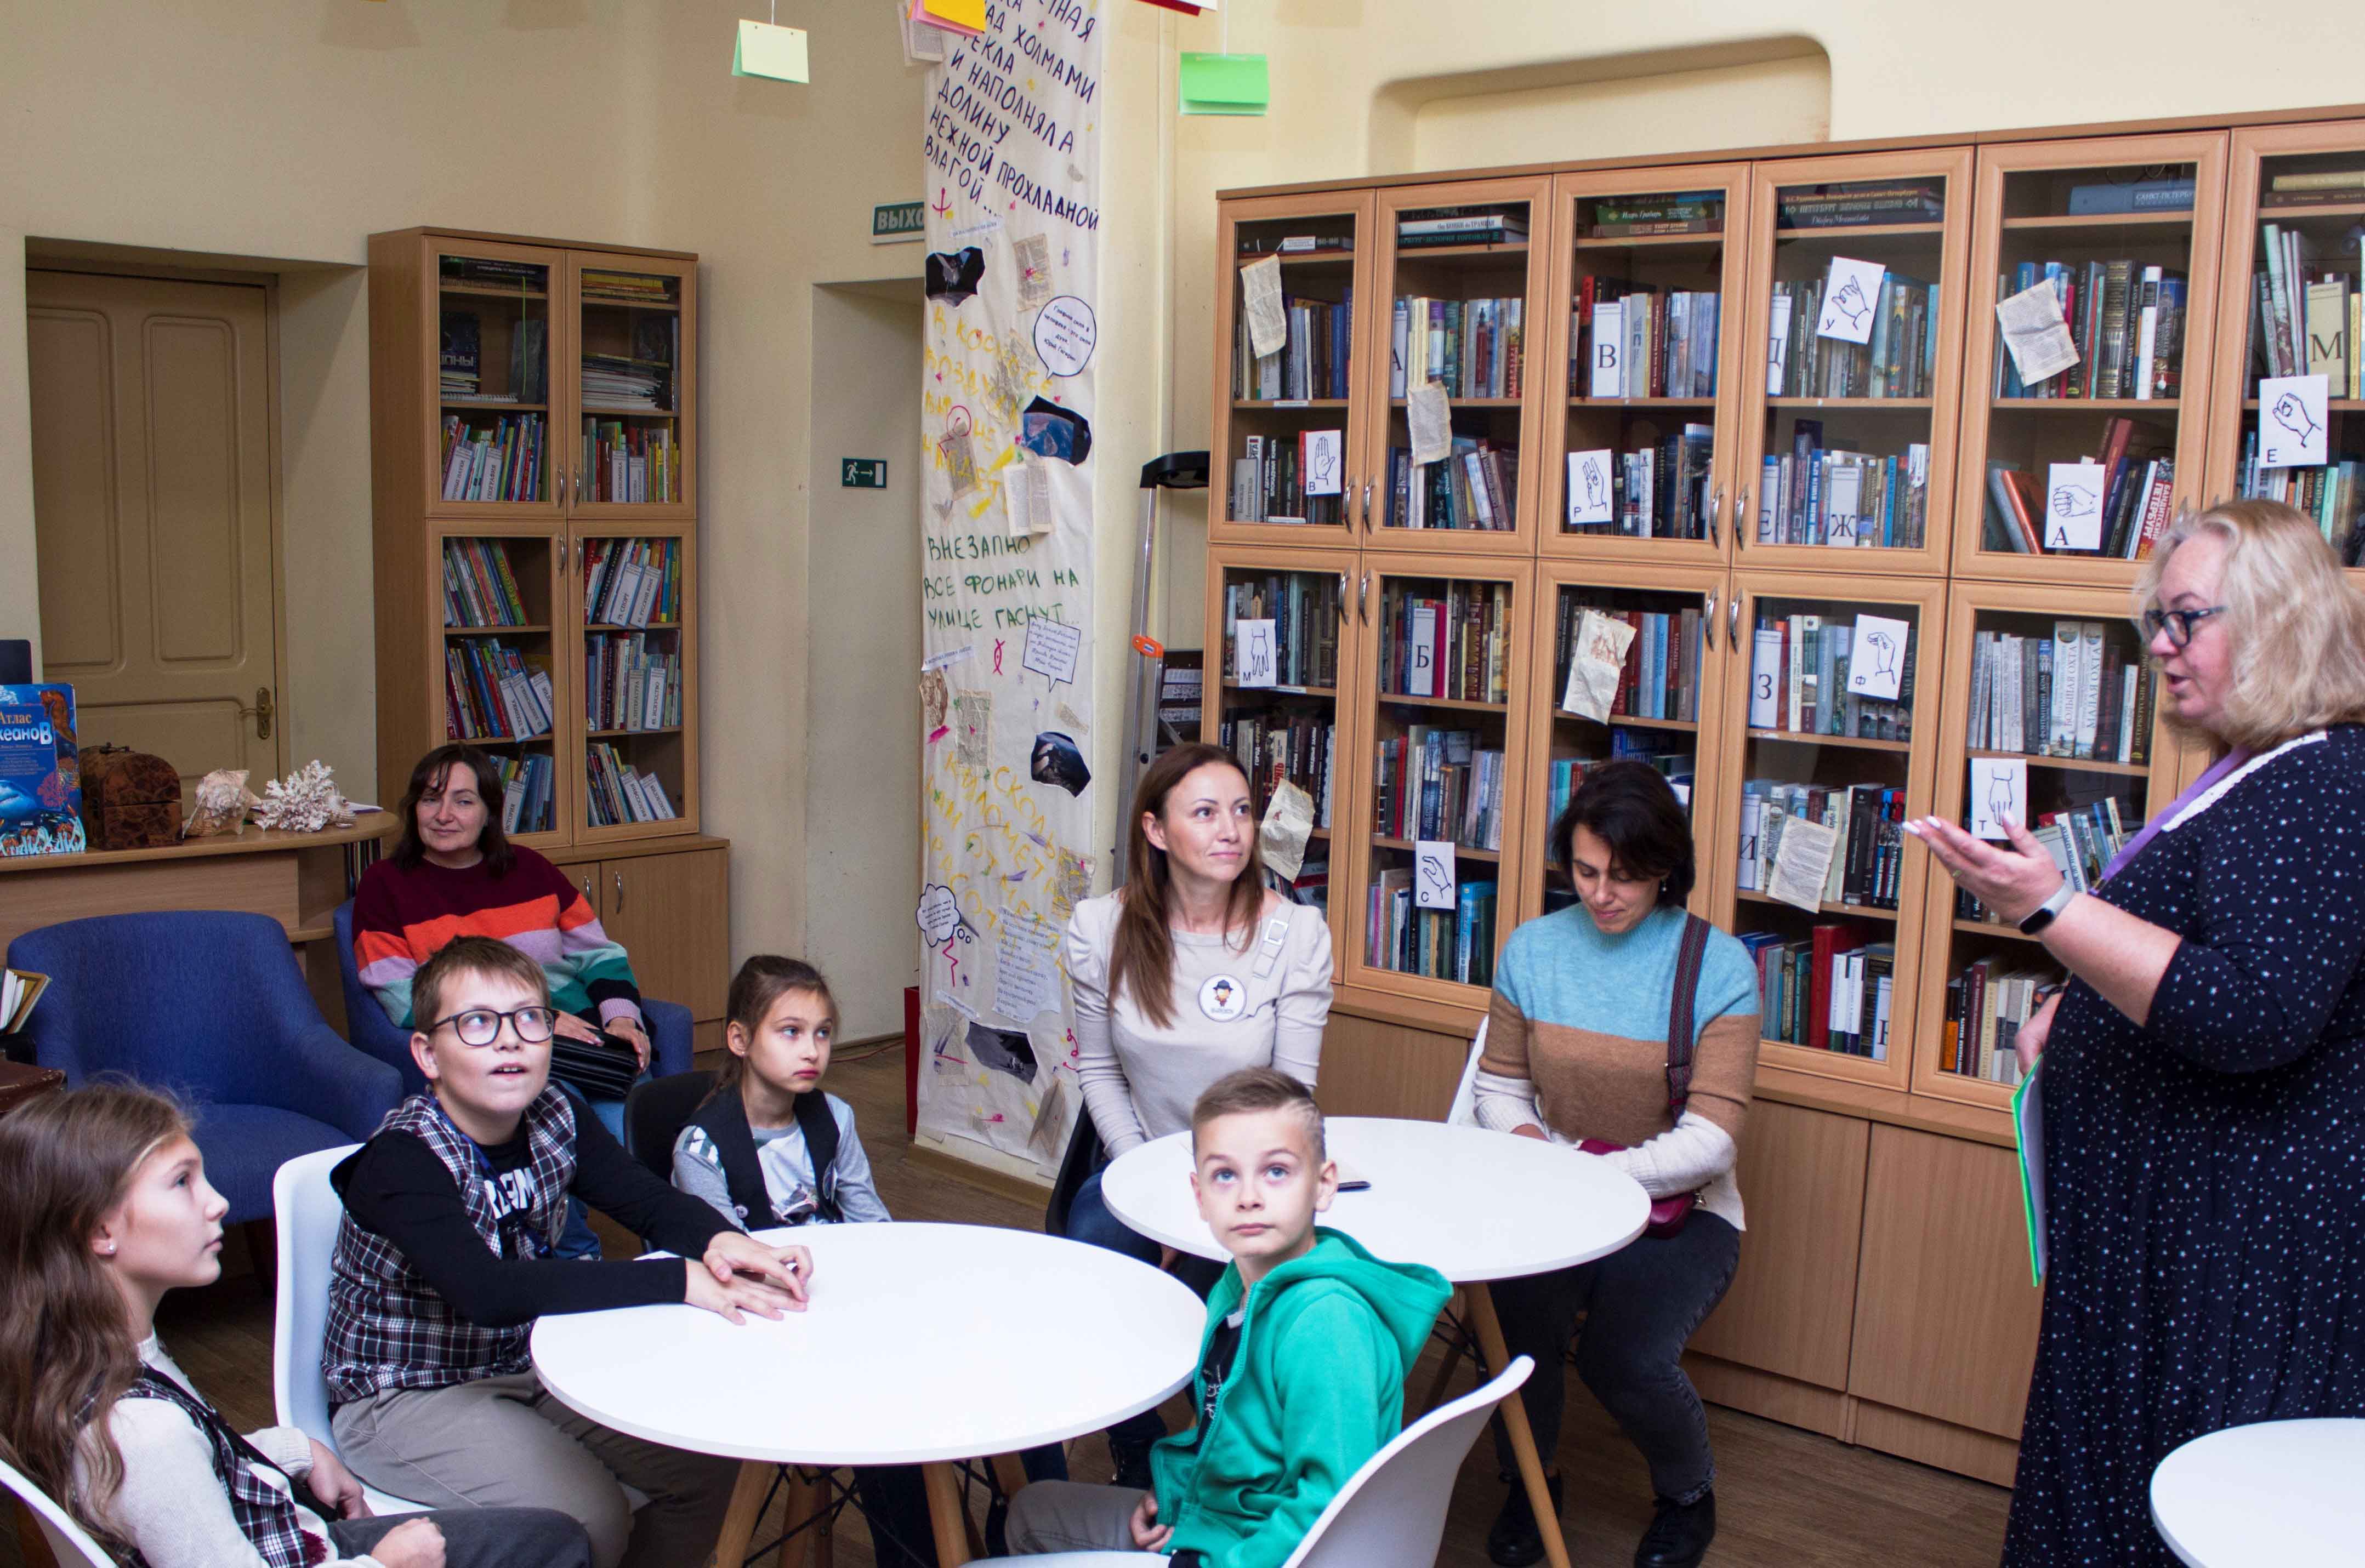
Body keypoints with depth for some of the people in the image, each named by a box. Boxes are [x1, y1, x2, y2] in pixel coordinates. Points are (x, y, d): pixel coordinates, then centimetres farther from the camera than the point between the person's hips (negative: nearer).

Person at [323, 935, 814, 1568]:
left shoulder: (554, 1120, -5)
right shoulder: (401, 1159, -26)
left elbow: (655, 1202, -6)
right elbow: (484, 1291, -39)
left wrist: (720, 1240, -32)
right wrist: (680, 1281, -42)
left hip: (526, 1366, 7)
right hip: (404, 1398, -7)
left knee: (707, 1462, -4)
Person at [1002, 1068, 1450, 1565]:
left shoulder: (1327, 1322, -29)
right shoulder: (1236, 1290, 0)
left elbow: (1333, 1502, -31)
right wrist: (1174, 1489, 3)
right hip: (1201, 1513, 9)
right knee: (1033, 1512, 23)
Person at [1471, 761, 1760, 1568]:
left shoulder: (1718, 965, -8)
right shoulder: (1533, 948, 2)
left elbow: (1710, 1139, -13)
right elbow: (1500, 1085, 11)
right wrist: (1525, 1141, -12)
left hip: (1678, 1208, -2)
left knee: (1626, 1356, -26)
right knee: (1514, 1308, -28)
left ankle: (1688, 1493, 13)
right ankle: (1530, 1478, 7)